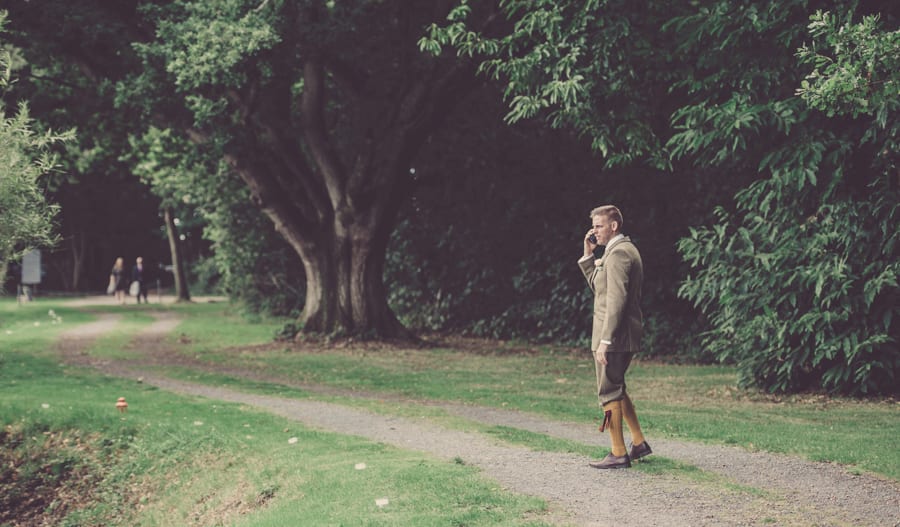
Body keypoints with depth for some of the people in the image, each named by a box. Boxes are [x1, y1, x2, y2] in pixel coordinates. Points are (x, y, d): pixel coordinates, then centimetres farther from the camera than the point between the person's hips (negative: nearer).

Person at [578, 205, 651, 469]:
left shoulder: (618, 253, -16)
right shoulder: (627, 250, 17)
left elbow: (616, 299, -23)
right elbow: (598, 287, 23)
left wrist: (605, 341, -25)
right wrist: (588, 256, 12)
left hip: (614, 336, -10)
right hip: (626, 337, 11)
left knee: (609, 392, -4)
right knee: (616, 388, 21)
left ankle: (618, 454, 1)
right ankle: (639, 442, 25)